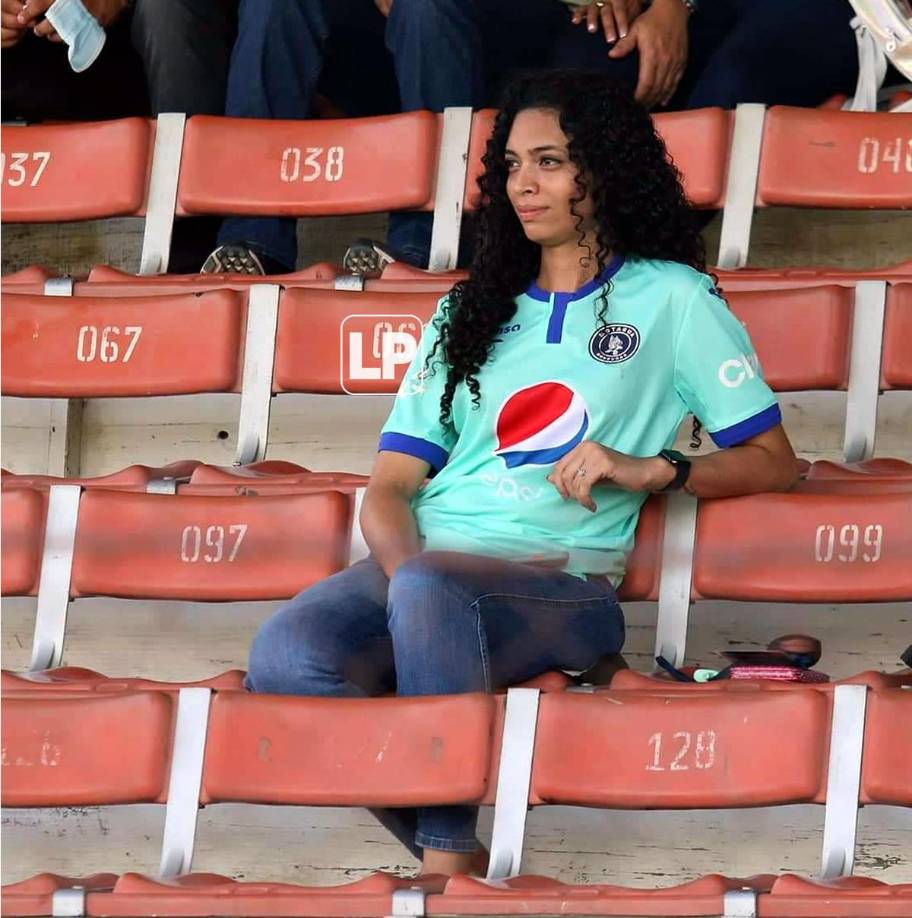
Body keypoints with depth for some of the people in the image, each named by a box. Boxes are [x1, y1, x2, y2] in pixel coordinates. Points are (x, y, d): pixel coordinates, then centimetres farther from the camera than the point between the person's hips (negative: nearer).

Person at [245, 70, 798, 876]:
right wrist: (406, 571, -9)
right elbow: (391, 483, 15)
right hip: (423, 565, 4)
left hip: (563, 584, -4)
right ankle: (454, 861, -20)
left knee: (430, 594, -40)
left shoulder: (672, 300, 13)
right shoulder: (469, 313, 25)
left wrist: (650, 470, -9)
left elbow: (774, 463, 9)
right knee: (285, 656, -31)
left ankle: (450, 863, -33)